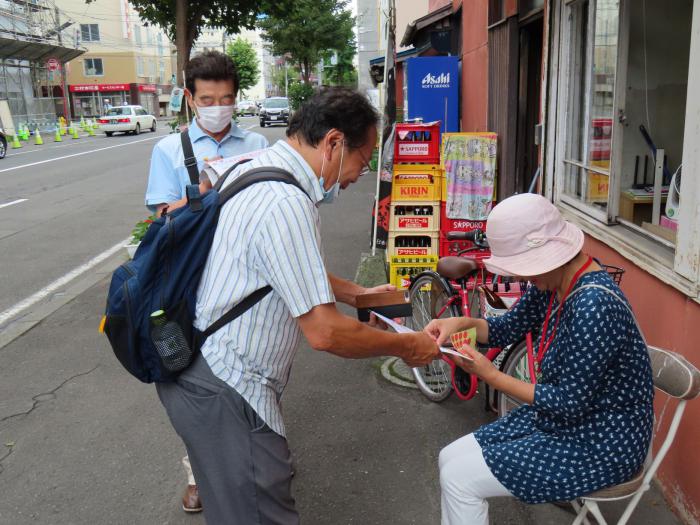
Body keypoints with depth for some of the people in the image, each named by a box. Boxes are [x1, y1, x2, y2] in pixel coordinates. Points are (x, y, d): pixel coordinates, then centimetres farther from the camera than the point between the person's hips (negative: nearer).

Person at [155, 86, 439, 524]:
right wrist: (407, 347, -10)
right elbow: (324, 332, -24)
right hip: (220, 389, -10)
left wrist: (354, 292, 17)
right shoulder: (286, 204, -27)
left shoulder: (256, 167, 6)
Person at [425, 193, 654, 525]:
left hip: (602, 444, -9)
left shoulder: (593, 305, -31)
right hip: (564, 419, 9)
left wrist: (492, 377, -19)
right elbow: (508, 328, 11)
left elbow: (569, 404, -26)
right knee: (450, 459, 5)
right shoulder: (553, 282, -3)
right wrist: (460, 323, -8)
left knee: (459, 479, -11)